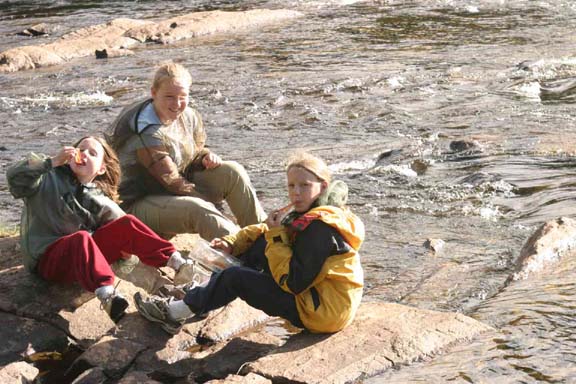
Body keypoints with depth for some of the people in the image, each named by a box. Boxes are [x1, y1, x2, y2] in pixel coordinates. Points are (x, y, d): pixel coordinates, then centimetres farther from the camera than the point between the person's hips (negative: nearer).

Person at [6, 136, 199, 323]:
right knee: (81, 238, -37)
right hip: (47, 258, -4)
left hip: (84, 253, 4)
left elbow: (121, 227, 8)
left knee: (127, 223, -13)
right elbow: (15, 177, -13)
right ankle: (107, 295, -58)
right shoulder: (49, 180, 4)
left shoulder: (99, 199, 14)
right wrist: (53, 161, -19)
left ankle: (175, 261, -26)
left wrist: (126, 245, -13)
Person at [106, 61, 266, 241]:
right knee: (197, 209, -36)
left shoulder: (188, 117, 0)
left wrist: (206, 158, -12)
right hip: (138, 205, -8)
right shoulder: (146, 134, -25)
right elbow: (172, 182, -24)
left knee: (232, 172, -9)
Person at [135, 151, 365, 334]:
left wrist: (276, 235, -18)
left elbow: (294, 282, -25)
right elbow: (262, 233, 14)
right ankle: (198, 293, 8)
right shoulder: (307, 216, 10)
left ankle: (175, 313, 6)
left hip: (324, 311, -10)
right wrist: (232, 243, -3)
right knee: (260, 245, 7)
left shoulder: (320, 228, -21)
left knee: (236, 278, -10)